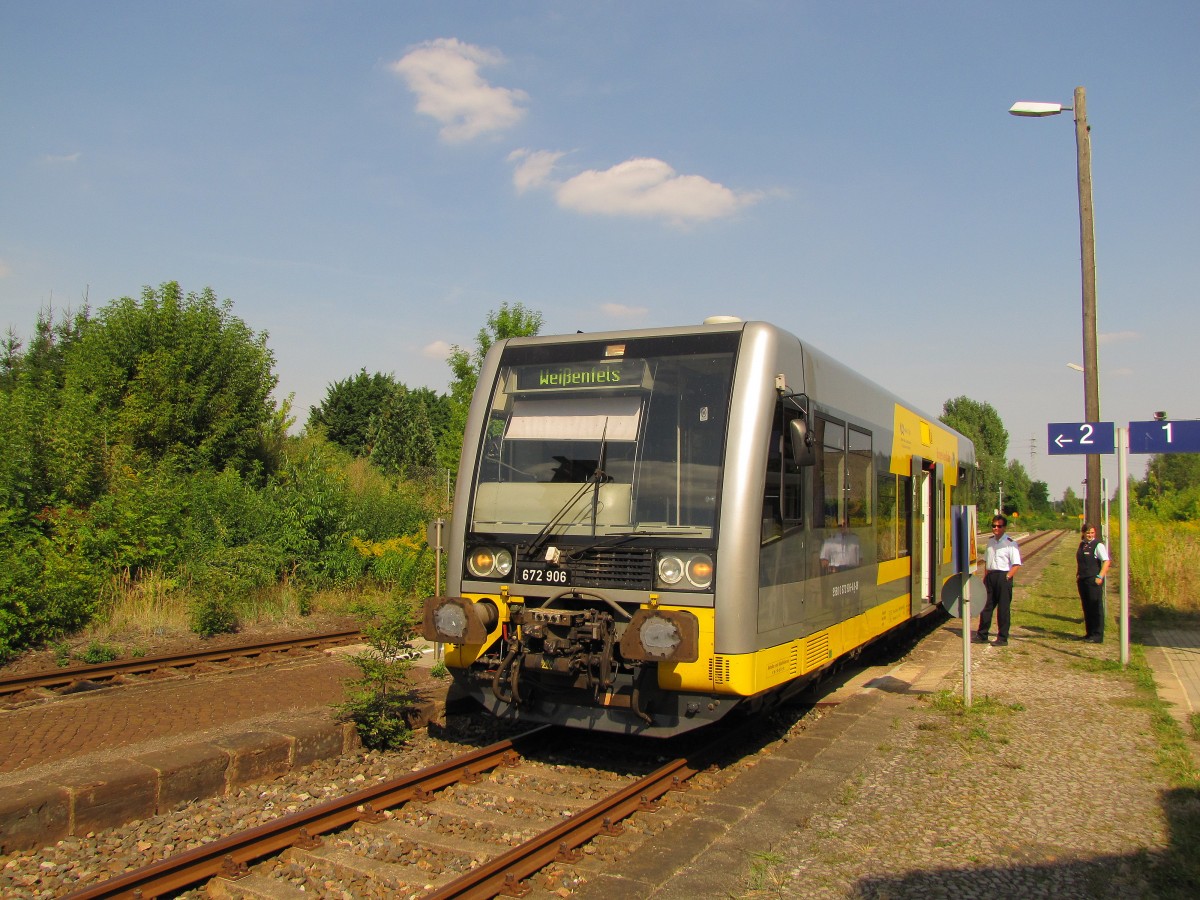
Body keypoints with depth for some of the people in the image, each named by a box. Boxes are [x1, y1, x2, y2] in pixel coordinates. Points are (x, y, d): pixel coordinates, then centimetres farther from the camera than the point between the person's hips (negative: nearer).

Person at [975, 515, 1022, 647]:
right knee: (986, 606, 10)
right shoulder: (990, 541, 11)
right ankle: (982, 635, 19)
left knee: (1003, 609, 1)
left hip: (1003, 577, -6)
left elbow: (1016, 564, -13)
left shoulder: (1010, 543, -9)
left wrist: (1007, 577, -18)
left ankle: (1003, 638, 9)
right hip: (990, 576, 6)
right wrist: (985, 576, 12)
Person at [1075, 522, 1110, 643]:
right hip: (1082, 580, 8)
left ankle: (1097, 636, 1)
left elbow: (1106, 561, -16)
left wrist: (1100, 577, -21)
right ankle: (1089, 633, 23)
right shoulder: (1082, 545, 14)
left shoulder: (1098, 545, -9)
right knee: (1086, 607, 14)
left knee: (1096, 608, -3)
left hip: (1093, 581, -8)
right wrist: (1078, 575, 15)